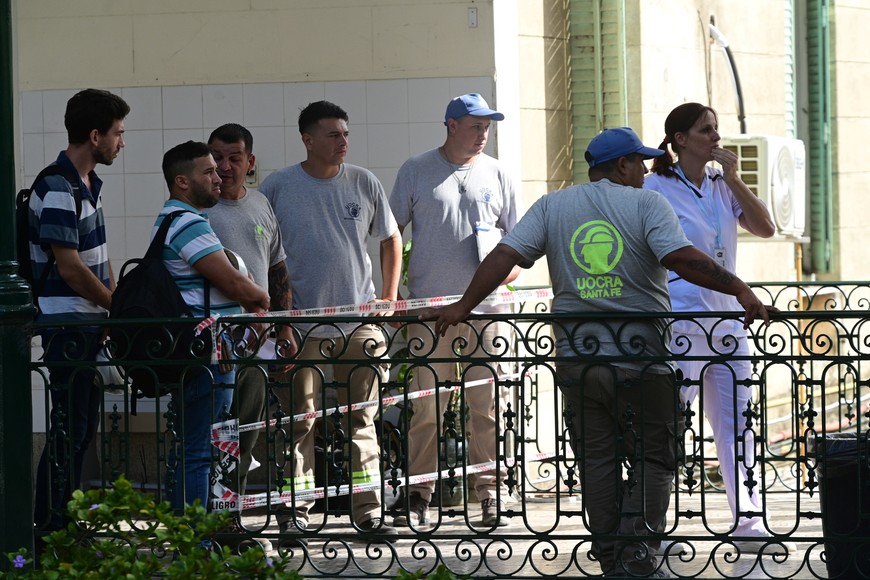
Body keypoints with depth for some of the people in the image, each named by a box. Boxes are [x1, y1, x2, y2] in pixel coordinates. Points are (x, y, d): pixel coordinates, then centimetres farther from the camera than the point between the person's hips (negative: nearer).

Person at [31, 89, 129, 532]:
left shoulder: (89, 183, 13)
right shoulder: (57, 190, -18)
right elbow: (70, 267, -20)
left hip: (90, 323, 10)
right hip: (67, 324, -10)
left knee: (83, 425, 13)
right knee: (70, 428, -7)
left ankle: (64, 522, 20)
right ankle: (51, 527, -2)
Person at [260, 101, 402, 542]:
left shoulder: (363, 184, 5)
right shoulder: (278, 187, -2)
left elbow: (391, 239, 17)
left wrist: (389, 299, 9)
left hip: (359, 320, 2)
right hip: (301, 324, -2)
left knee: (362, 419, 5)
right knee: (300, 420, -1)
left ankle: (367, 511, 9)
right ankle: (294, 513, 3)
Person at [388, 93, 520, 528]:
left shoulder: (496, 174, 11)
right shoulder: (416, 171, 6)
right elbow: (391, 232, 9)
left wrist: (509, 268, -4)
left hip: (485, 305, 1)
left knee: (487, 404, 1)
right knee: (425, 406, -2)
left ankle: (492, 497, 5)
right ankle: (418, 497, 5)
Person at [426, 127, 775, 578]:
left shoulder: (551, 207, 10)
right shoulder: (645, 204, -2)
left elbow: (504, 256, 1)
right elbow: (682, 258, -16)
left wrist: (463, 307, 3)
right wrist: (739, 289, -13)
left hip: (576, 355, 4)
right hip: (638, 355, -4)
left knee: (597, 461, 10)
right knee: (653, 459, 4)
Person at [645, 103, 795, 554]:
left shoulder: (722, 186, 11)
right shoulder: (655, 188, -5)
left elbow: (765, 228, 1)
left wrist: (733, 178, -5)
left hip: (727, 317, 6)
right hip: (679, 319, -6)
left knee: (737, 424, 6)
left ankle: (749, 524, 10)